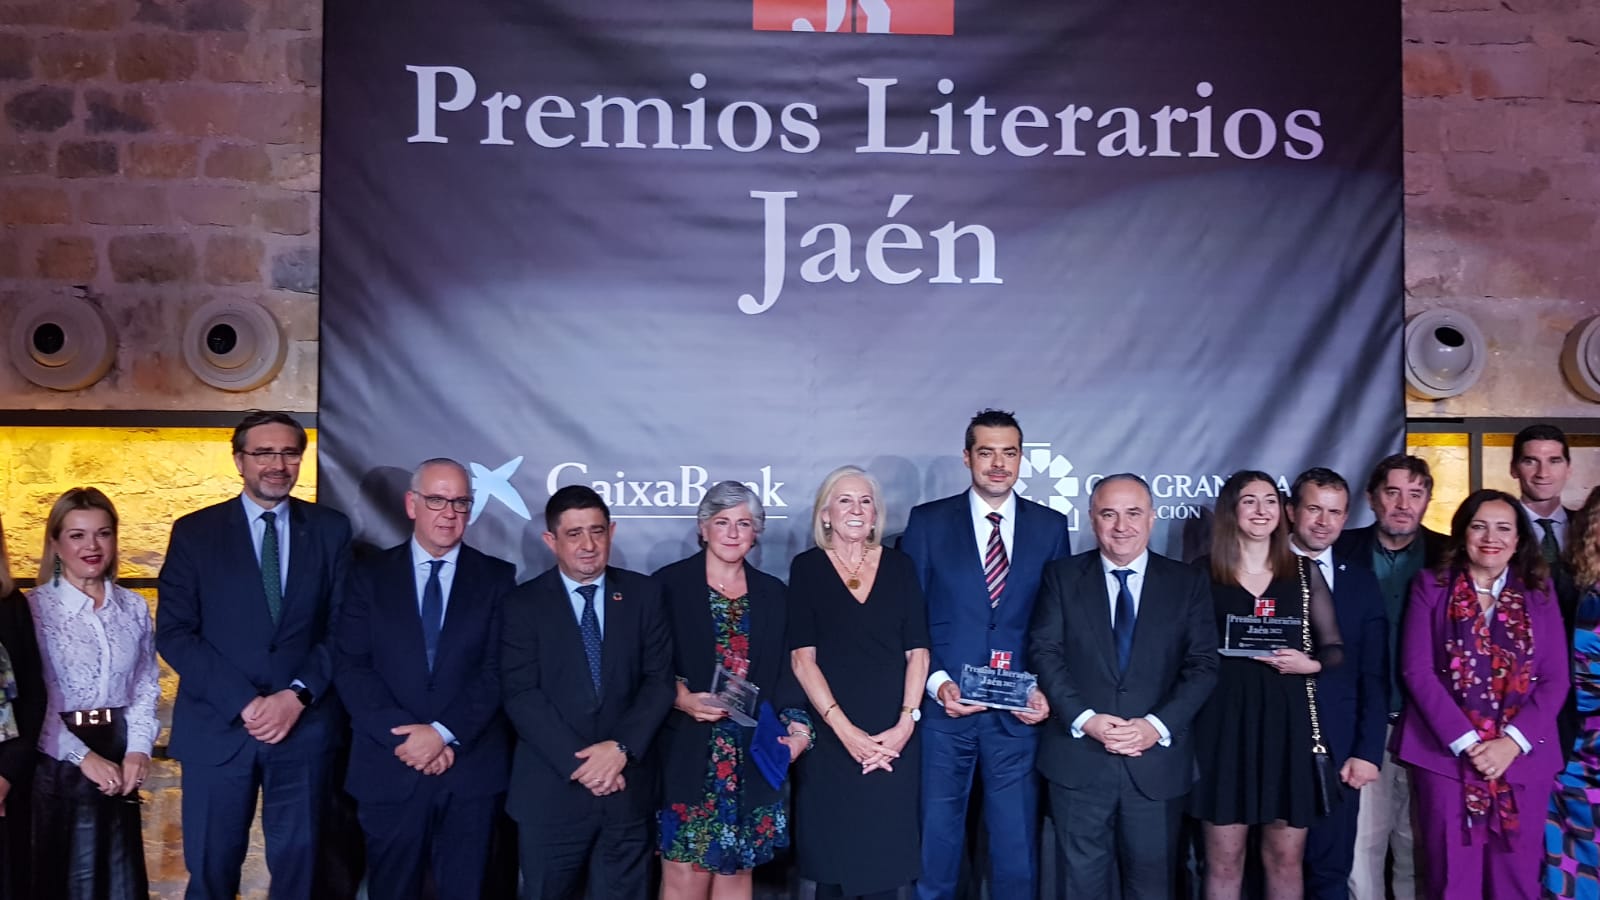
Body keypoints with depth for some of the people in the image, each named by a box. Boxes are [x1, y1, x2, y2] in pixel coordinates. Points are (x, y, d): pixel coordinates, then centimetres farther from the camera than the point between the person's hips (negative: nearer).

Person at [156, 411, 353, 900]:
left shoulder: (331, 529, 5)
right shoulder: (194, 531, 2)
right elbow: (173, 634, -4)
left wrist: (298, 695, -12)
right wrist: (243, 702, -13)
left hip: (305, 724, 1)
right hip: (218, 726, 0)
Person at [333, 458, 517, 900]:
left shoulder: (496, 577, 4)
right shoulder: (370, 576, 5)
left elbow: (498, 670, -3)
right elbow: (350, 667, -2)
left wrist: (444, 732, -14)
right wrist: (404, 735, -12)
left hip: (472, 768, 0)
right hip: (390, 767, 1)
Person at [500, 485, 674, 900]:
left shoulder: (642, 594, 4)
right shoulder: (523, 603, -2)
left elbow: (659, 680, -1)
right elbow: (520, 695, -9)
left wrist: (621, 748, -14)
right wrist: (578, 762, -16)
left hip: (627, 787, 1)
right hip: (551, 792, -1)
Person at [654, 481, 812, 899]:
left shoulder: (772, 593, 11)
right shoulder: (669, 584, 0)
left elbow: (784, 671, 9)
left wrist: (797, 724, -6)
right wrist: (680, 698, -19)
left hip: (753, 756, 3)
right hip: (688, 754, -3)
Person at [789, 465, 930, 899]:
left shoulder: (900, 566, 7)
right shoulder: (807, 567, 1)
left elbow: (917, 651, 4)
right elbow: (802, 657, -5)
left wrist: (906, 722, -9)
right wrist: (844, 729, -13)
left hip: (894, 736, 2)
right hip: (830, 734, -1)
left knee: (887, 853, 6)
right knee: (832, 855, 5)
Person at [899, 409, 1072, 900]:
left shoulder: (1050, 526, 5)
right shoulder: (927, 522, 0)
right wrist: (936, 682, -12)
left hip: (1018, 713, 1)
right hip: (943, 708, -1)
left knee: (1017, 846, 10)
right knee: (935, 843, 10)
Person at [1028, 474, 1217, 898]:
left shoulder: (1188, 583, 5)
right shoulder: (1062, 576, 4)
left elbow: (1203, 665, -1)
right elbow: (1045, 653, -3)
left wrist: (1159, 725, -14)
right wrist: (1084, 719, -15)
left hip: (1156, 762, 1)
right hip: (1078, 757, 0)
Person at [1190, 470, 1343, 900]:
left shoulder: (1304, 571, 8)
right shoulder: (1203, 572, 1)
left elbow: (1335, 647, 9)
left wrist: (1309, 664, -9)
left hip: (1288, 718, 2)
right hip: (1224, 719, -2)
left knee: (1286, 858, 8)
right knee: (1223, 861, 4)